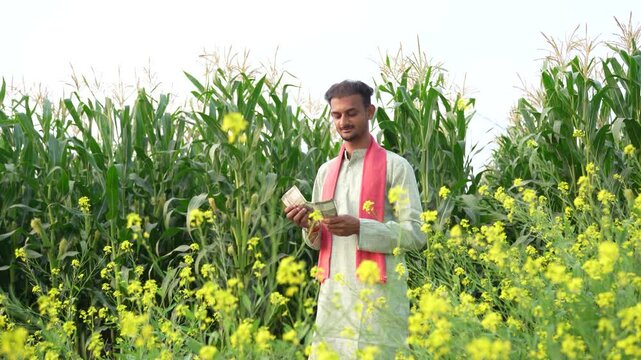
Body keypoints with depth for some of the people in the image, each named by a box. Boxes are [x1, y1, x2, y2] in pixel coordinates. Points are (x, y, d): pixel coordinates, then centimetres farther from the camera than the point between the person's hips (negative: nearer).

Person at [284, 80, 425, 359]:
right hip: (333, 295, 5)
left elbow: (416, 235, -8)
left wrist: (359, 228, -19)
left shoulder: (395, 167, -1)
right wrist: (308, 226, -3)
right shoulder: (326, 171, 16)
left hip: (379, 296, -5)